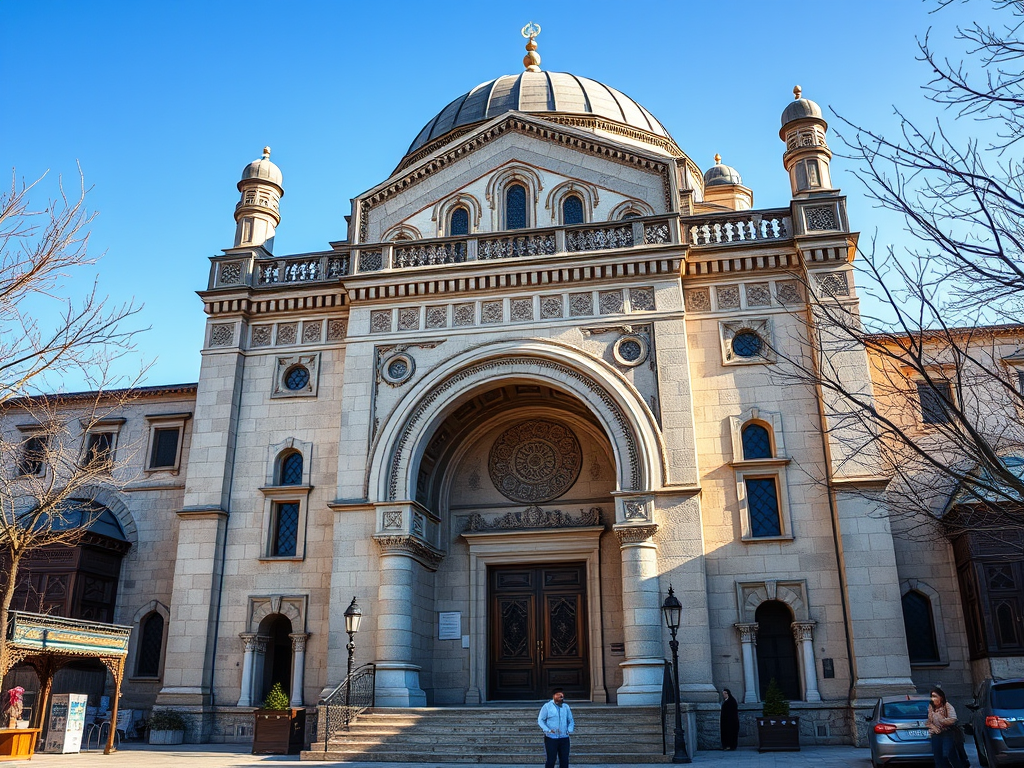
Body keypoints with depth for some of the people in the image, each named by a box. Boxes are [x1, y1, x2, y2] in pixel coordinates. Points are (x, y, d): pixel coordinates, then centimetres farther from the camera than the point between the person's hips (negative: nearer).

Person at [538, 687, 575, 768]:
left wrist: (570, 730, -2)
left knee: (564, 761, 6)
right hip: (551, 738, -4)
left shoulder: (566, 707, 10)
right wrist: (547, 730, -16)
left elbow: (571, 721, 17)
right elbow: (540, 720, -2)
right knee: (551, 760, -2)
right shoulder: (547, 706, -2)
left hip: (564, 738, 4)